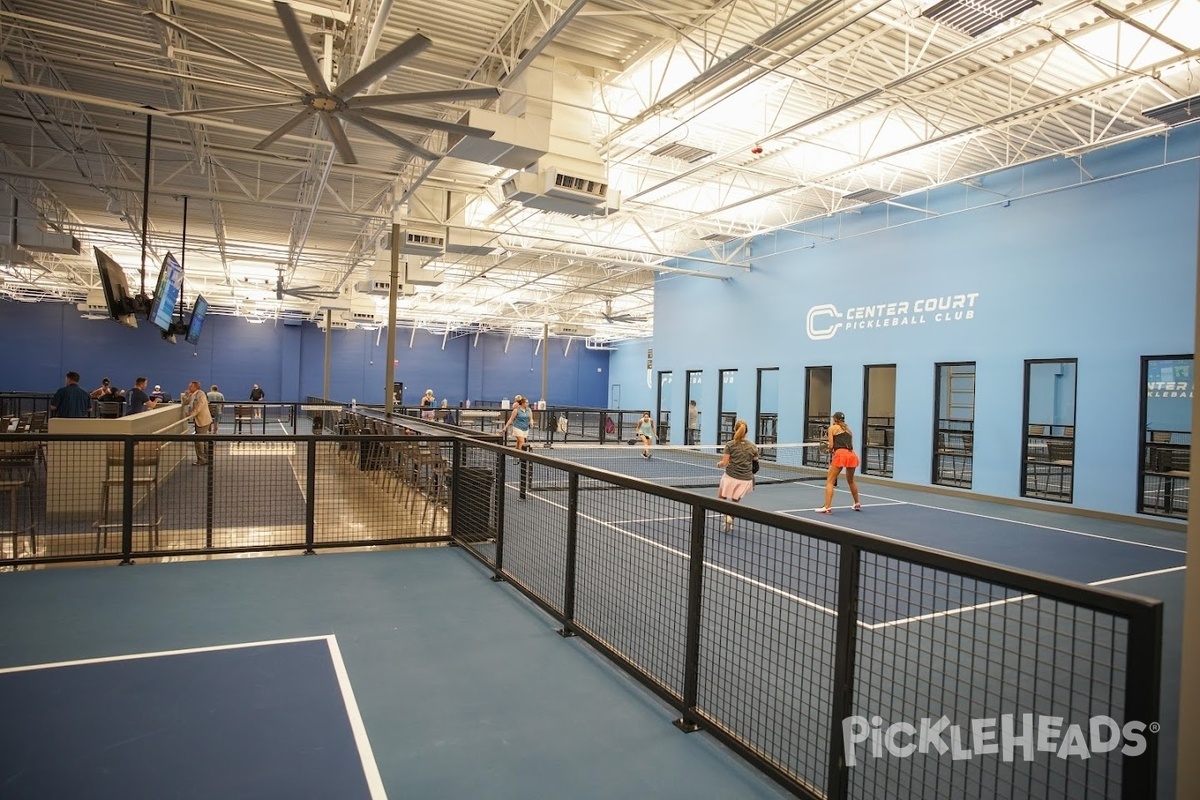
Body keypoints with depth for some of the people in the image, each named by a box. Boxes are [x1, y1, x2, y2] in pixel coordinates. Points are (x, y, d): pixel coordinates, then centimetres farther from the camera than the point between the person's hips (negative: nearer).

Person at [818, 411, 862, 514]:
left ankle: (827, 507, -12)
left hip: (840, 454, -6)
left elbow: (831, 446, 3)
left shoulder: (832, 428, 12)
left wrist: (831, 452, 23)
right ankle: (857, 504, 38)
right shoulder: (848, 430, 26)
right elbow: (850, 445, 18)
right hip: (852, 455, 6)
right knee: (851, 481, 28)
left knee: (830, 482, -2)